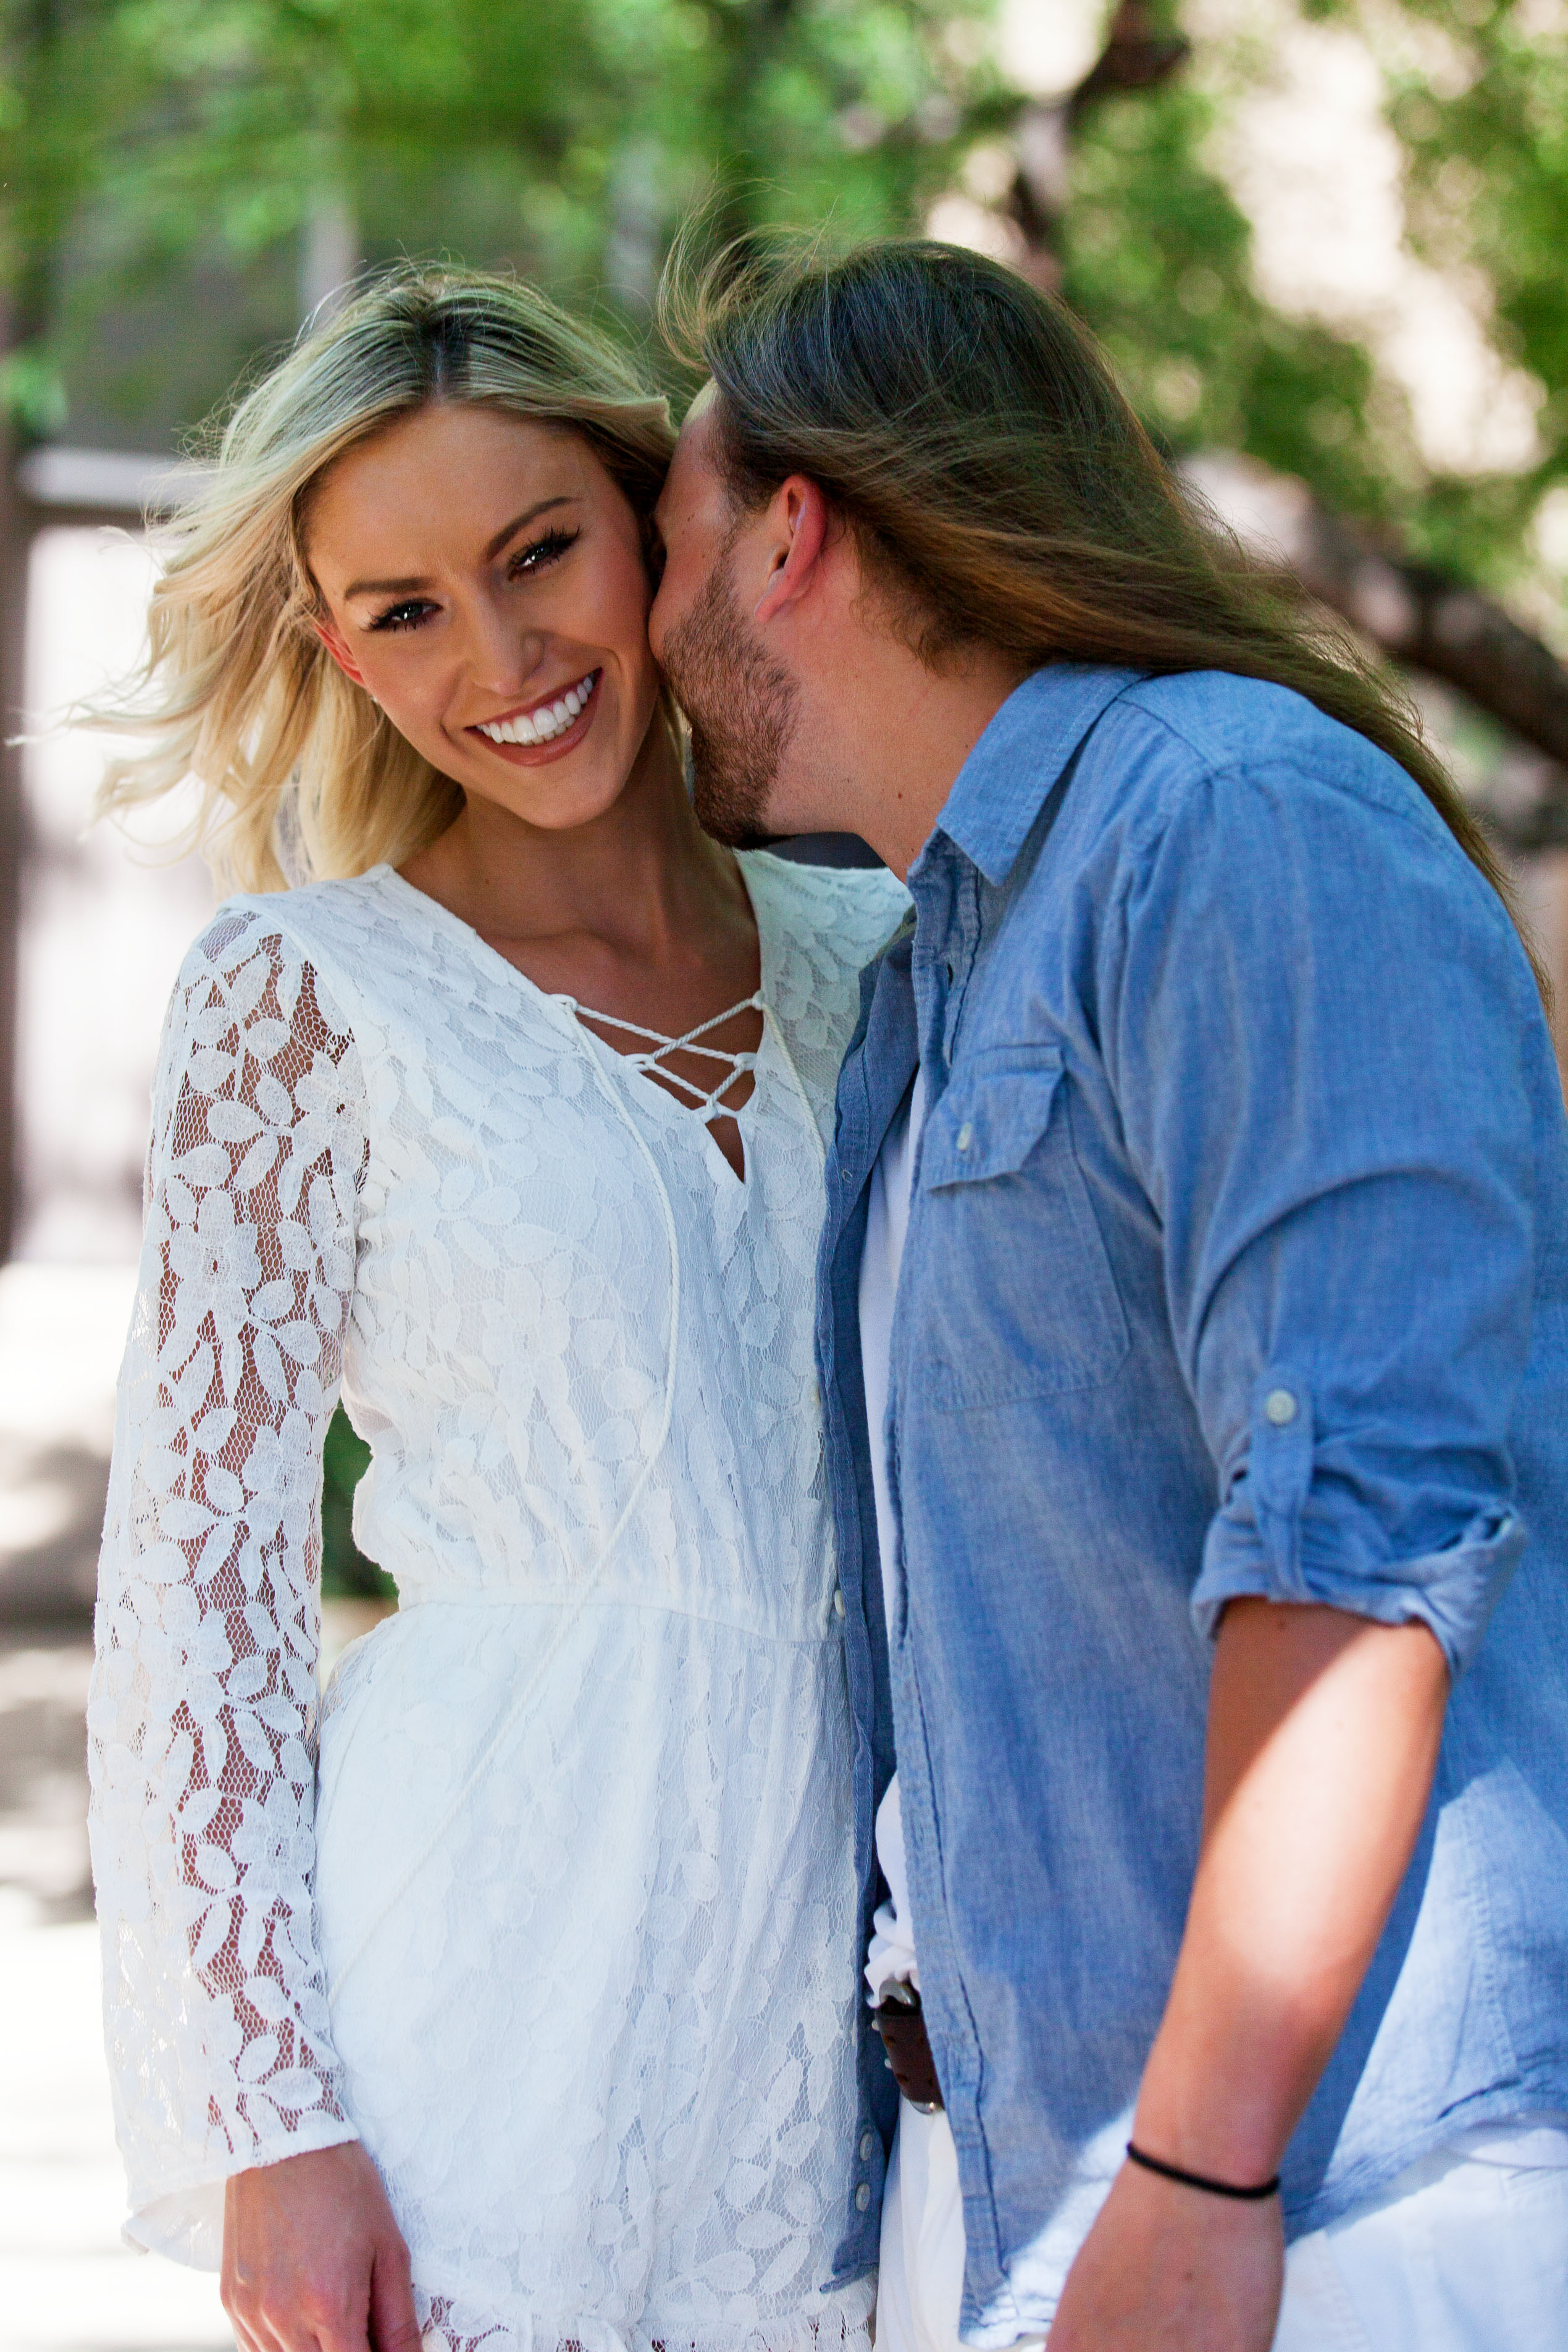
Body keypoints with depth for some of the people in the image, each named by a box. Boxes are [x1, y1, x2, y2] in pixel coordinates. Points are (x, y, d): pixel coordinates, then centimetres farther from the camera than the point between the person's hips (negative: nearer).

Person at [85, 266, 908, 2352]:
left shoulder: (863, 957, 10)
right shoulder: (309, 995, -2)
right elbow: (197, 1572, -5)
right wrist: (269, 2125, -12)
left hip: (842, 1986, 4)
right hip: (500, 1964, -4)